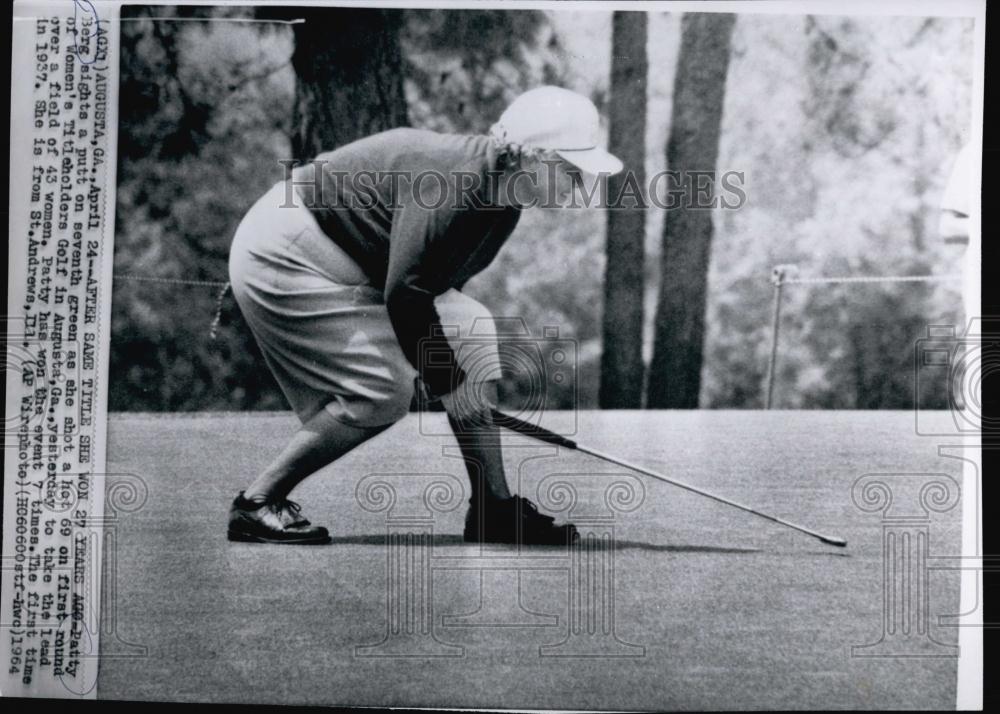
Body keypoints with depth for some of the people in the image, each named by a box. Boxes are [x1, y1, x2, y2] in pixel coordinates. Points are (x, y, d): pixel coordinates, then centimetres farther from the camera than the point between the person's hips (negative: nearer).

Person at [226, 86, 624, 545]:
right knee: (383, 391, -18)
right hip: (283, 256, -10)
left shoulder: (501, 198, 1)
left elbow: (436, 279, 10)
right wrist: (447, 382, -21)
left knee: (471, 332, 2)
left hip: (356, 268, 10)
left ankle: (494, 508, 4)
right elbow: (404, 293, -29)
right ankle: (258, 504, -5)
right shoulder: (450, 183, -29)